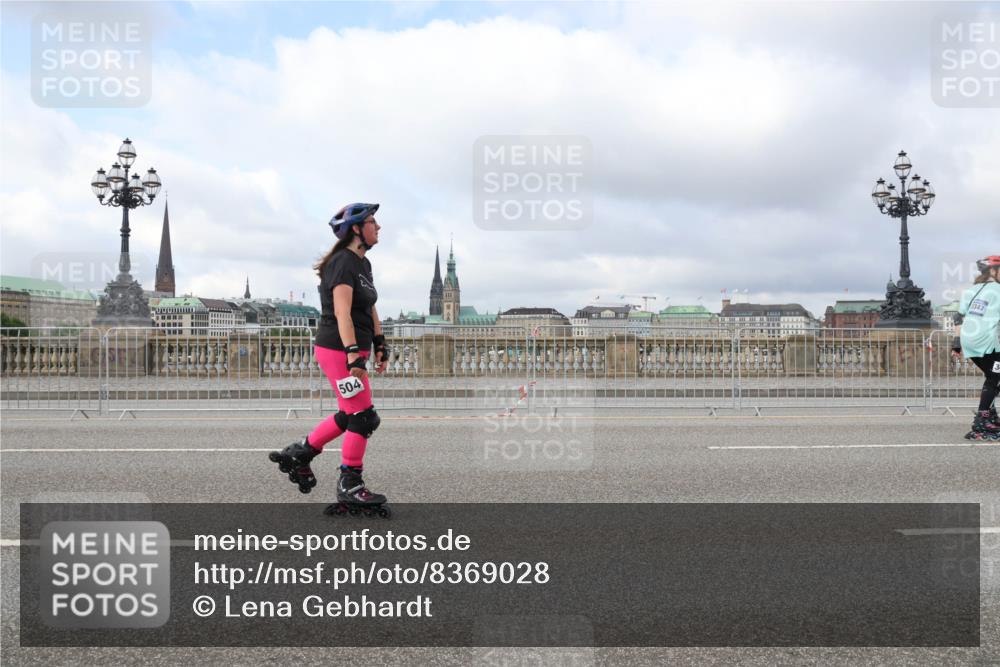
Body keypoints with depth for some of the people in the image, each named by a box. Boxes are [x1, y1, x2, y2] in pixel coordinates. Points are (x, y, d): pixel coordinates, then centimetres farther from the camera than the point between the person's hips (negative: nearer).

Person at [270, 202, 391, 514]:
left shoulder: (363, 264, 14)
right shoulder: (343, 263, -16)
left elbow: (370, 309, 22)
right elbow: (342, 313, -24)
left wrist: (380, 344, 20)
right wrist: (353, 355, -30)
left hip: (351, 349, 10)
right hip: (339, 350, -10)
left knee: (350, 415, 17)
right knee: (363, 417, -3)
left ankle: (299, 453, 30)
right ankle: (350, 486, 10)